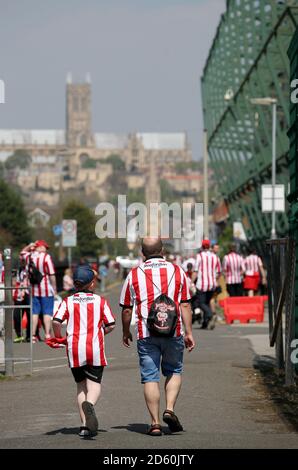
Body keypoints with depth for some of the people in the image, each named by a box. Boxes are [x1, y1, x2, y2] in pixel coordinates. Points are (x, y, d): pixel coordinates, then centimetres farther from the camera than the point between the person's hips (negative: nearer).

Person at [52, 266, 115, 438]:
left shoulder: (68, 301, 5)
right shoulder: (100, 301, 4)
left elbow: (56, 321, -8)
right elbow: (111, 325, 1)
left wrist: (59, 337, 10)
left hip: (74, 348, 2)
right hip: (95, 347, -2)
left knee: (81, 384, 13)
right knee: (94, 382, 1)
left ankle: (85, 425, 7)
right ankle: (89, 404, -34)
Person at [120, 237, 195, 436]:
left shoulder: (134, 274, 5)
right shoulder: (177, 271, 5)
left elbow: (127, 309, 8)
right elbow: (185, 305, 2)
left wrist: (126, 332, 22)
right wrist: (189, 333, 6)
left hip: (146, 334, 0)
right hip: (173, 332, 1)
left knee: (150, 377, 3)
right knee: (174, 371, 18)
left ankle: (155, 422, 0)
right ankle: (170, 409, -1)